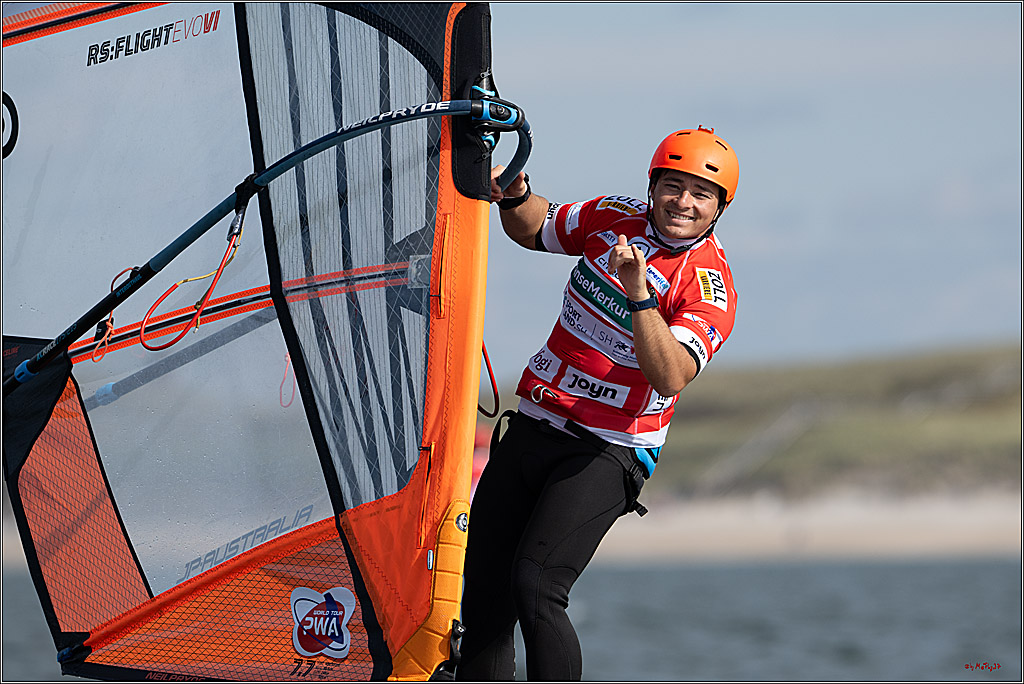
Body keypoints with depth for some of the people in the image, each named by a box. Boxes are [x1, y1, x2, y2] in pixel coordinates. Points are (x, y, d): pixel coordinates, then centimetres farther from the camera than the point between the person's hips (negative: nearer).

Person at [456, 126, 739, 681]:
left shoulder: (710, 287, -12)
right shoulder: (615, 219, 5)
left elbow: (670, 378, -25)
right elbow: (534, 230, 23)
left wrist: (639, 296, -35)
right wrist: (516, 198, 1)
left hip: (606, 452, -6)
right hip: (532, 425, 6)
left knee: (535, 587, -23)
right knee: (484, 593, 6)